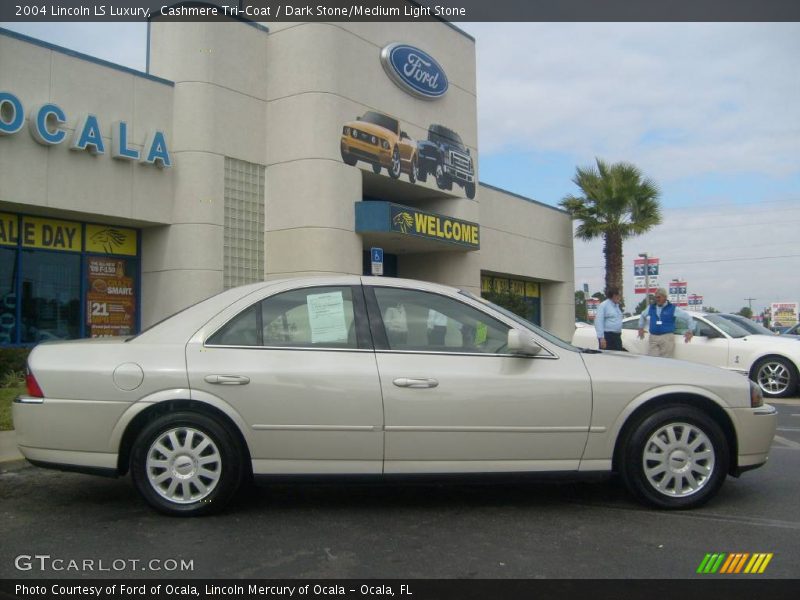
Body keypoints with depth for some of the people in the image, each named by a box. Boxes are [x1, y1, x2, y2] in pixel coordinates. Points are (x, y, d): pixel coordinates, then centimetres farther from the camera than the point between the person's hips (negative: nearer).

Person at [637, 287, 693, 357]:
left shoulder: (673, 308, 1)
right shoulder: (651, 308, 13)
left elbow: (689, 317, 7)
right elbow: (642, 316, 33)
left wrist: (689, 331, 7)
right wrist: (641, 328, 29)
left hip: (667, 338, -3)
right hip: (653, 338, 4)